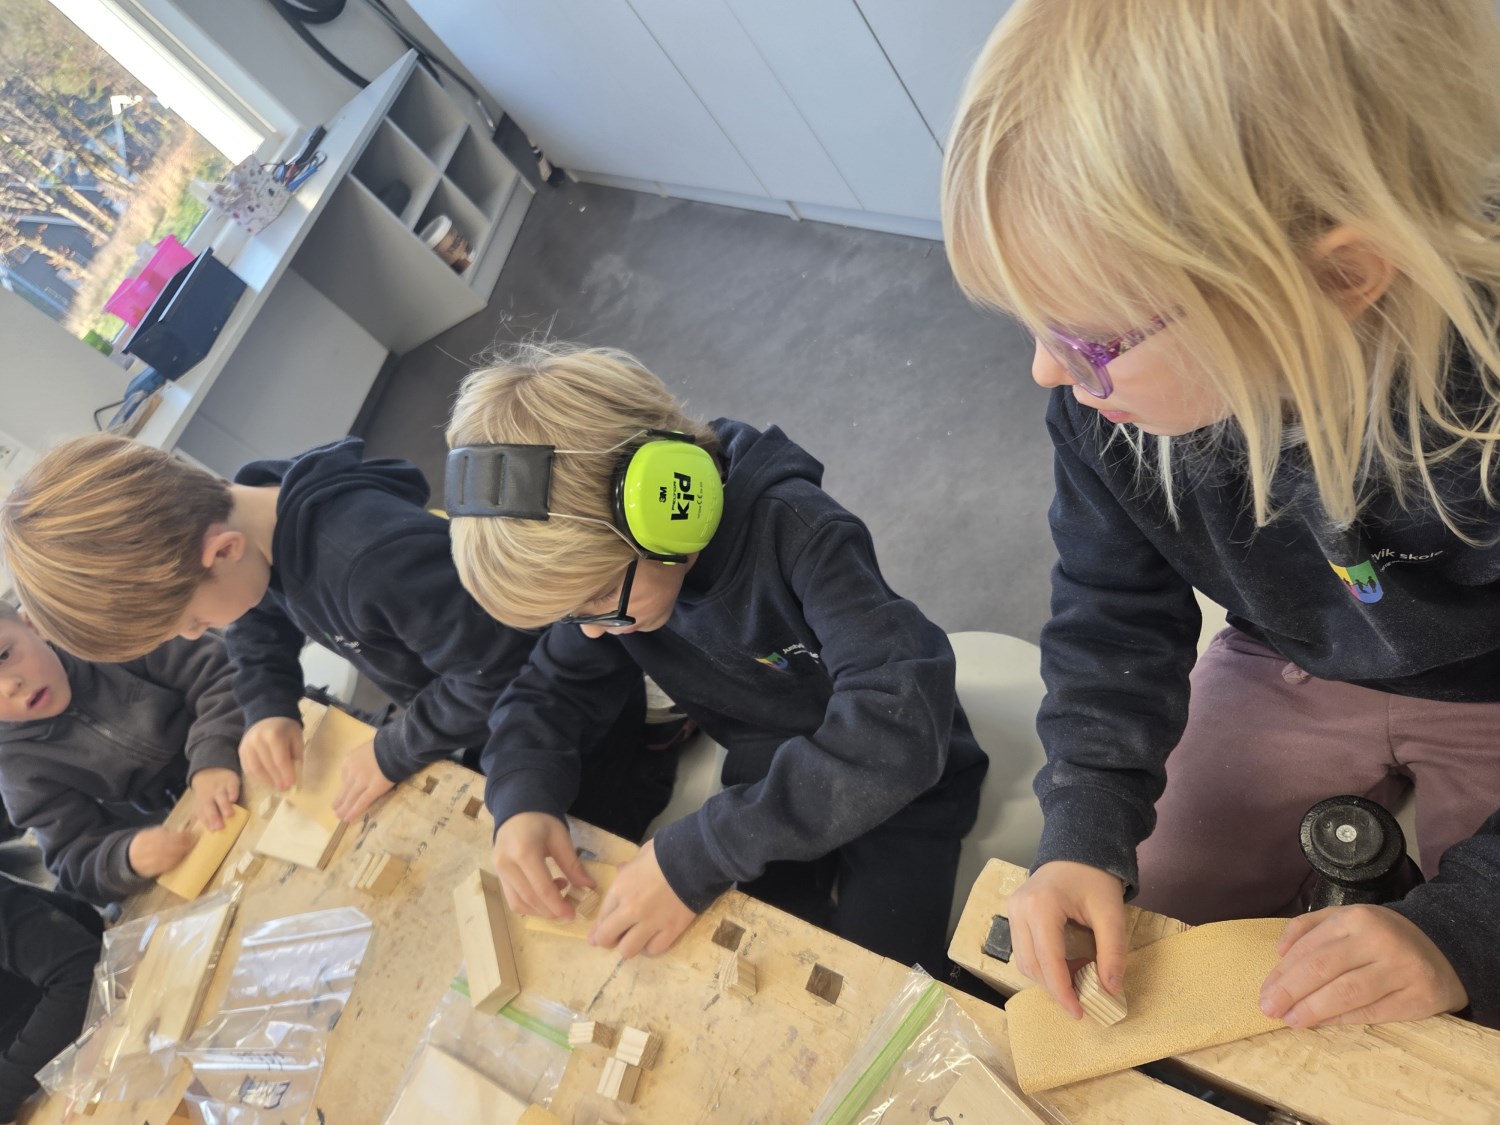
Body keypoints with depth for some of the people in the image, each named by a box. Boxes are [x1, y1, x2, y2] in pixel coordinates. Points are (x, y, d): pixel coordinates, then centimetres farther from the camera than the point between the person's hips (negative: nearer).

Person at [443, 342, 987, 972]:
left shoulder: (795, 535, -33)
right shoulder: (607, 565, -12)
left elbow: (897, 728, -44)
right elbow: (549, 691, 1)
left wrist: (696, 856, -42)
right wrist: (523, 798, -22)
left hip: (898, 792, -5)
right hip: (771, 789, 5)